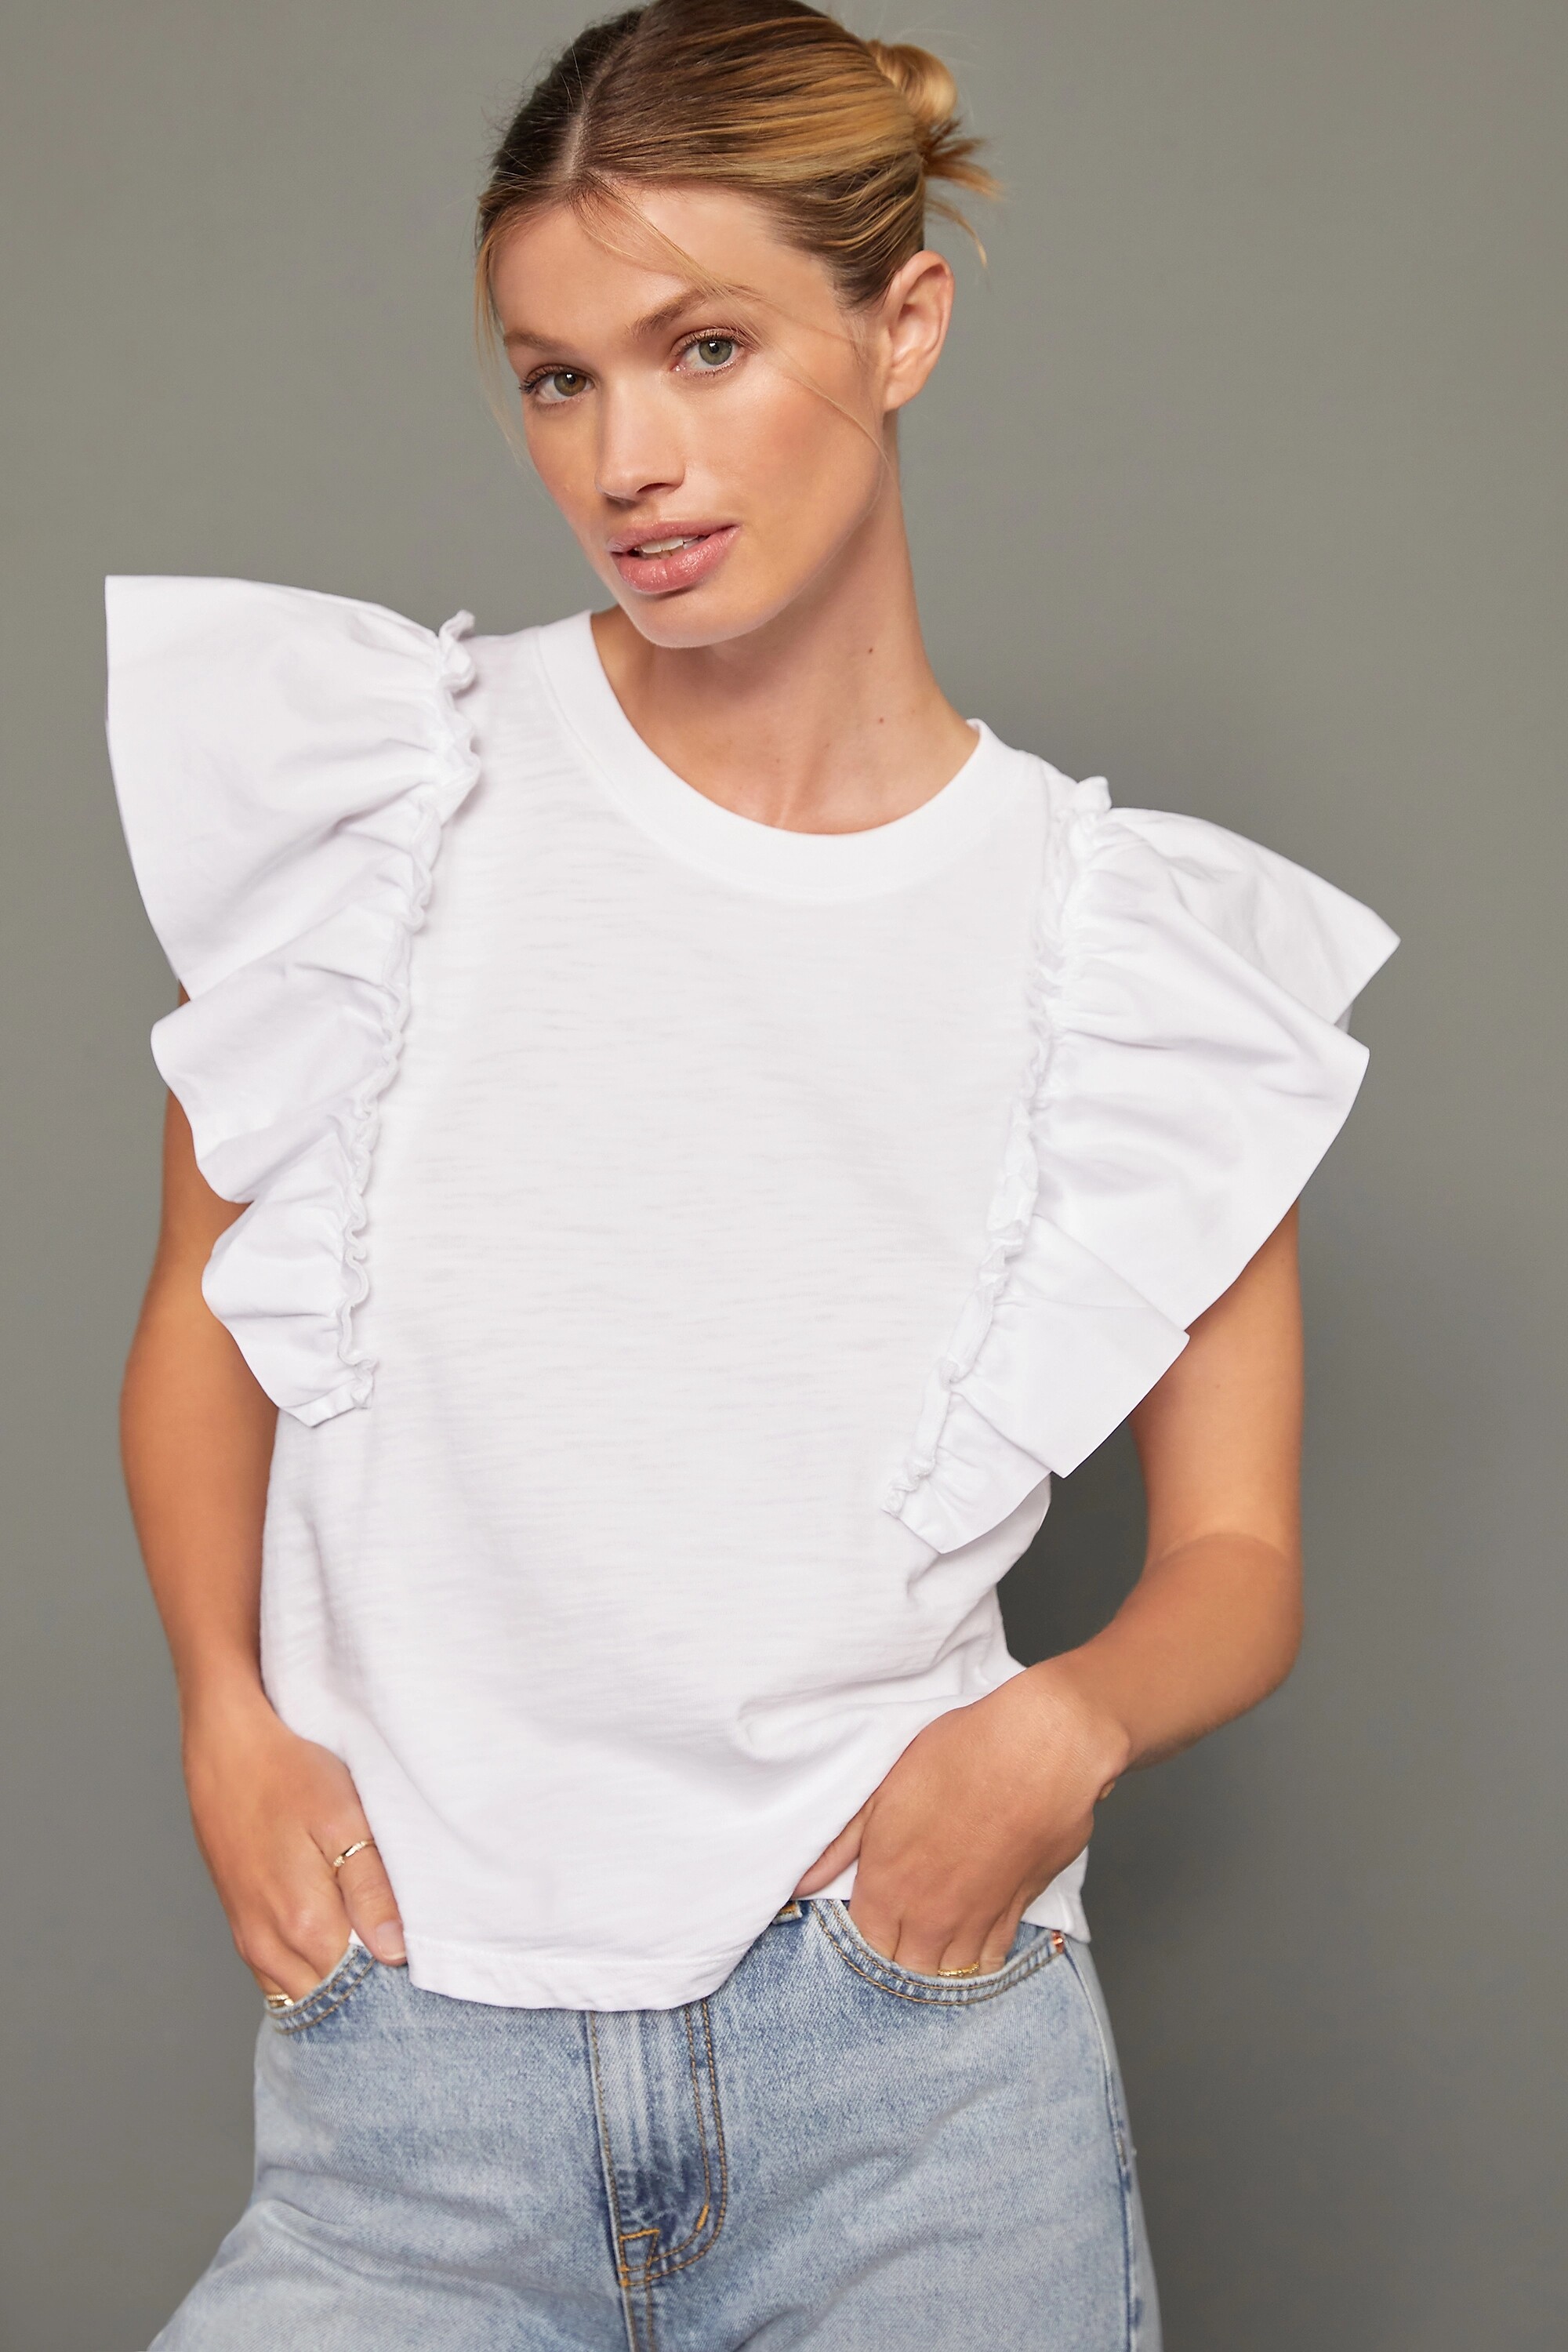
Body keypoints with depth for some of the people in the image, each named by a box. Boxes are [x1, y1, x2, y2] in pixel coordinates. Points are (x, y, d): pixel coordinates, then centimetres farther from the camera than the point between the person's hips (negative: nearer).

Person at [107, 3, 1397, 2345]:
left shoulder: (1140, 943, 0)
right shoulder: (380, 778, 0)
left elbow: (1237, 1554, 6)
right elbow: (203, 1318, 10)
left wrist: (1067, 1723, -15)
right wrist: (233, 1724, -5)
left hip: (919, 2081, 1)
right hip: (409, 2093, 0)